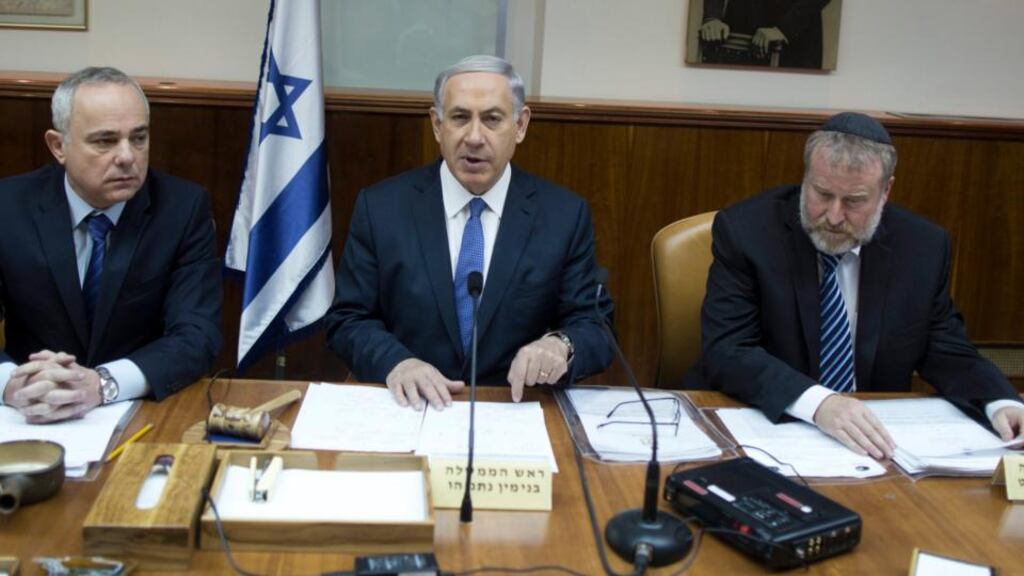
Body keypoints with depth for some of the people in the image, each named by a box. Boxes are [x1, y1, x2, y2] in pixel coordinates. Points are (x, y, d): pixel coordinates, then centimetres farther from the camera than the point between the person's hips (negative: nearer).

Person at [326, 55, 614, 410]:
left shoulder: (565, 215, 2)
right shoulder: (381, 207, 2)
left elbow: (597, 327, 2)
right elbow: (348, 321, 4)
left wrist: (562, 347, -21)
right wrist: (395, 362, -17)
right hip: (411, 408, -1)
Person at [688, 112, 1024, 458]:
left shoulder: (922, 246, -2)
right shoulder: (745, 230, -12)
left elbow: (947, 352, 7)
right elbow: (726, 351, -19)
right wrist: (817, 401, -34)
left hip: (870, 439, 5)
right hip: (760, 428, -4)